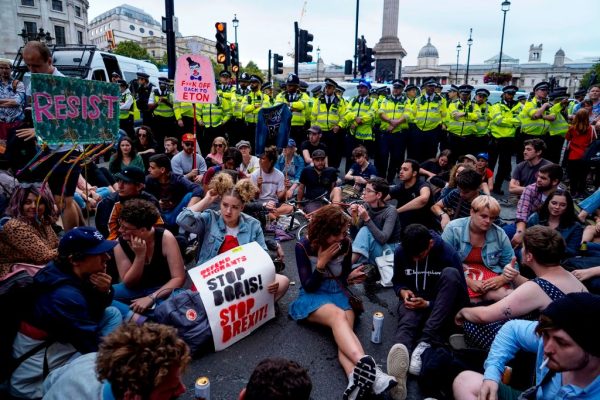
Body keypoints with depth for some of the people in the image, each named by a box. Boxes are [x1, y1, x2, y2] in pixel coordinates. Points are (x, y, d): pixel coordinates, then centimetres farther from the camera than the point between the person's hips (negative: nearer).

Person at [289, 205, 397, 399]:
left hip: (338, 294, 3)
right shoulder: (304, 247, -10)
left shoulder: (345, 244, -1)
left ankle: (356, 377, -57)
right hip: (313, 297, -3)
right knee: (338, 315, -36)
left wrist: (351, 277, -11)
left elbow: (344, 280, 11)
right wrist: (321, 263, -21)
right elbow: (308, 286, -10)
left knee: (345, 326, -31)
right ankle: (364, 363, -60)